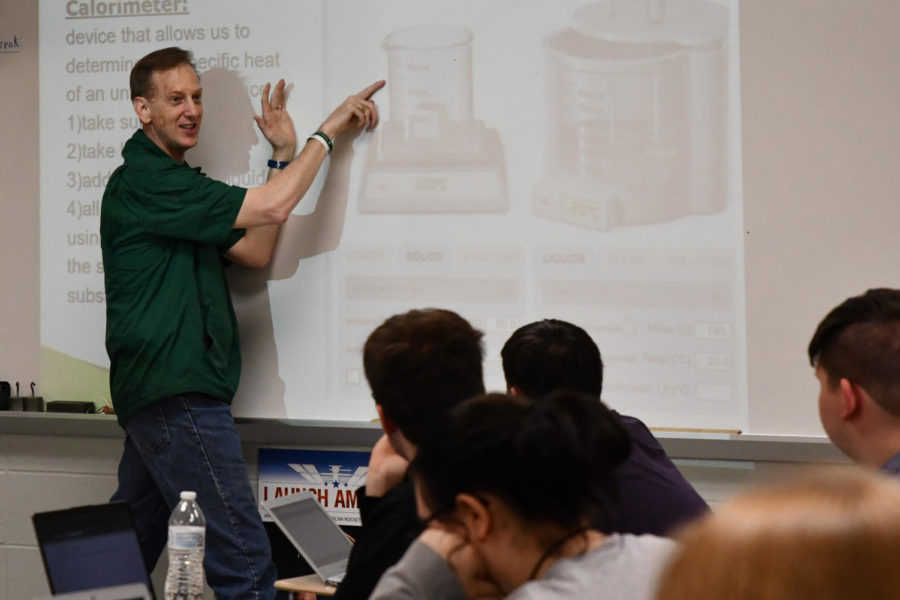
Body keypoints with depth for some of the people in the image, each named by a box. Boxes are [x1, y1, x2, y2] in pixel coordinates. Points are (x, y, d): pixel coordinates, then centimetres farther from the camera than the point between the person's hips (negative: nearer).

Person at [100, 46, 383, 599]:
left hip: (157, 396, 11)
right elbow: (272, 207, -16)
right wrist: (330, 129, -6)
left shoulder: (174, 184, 23)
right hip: (176, 395, -11)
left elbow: (255, 251, 15)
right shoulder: (143, 181, -10)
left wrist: (285, 155, 12)